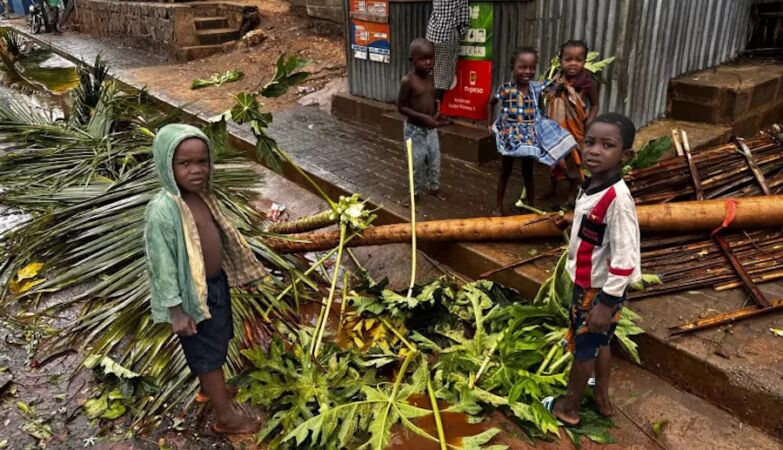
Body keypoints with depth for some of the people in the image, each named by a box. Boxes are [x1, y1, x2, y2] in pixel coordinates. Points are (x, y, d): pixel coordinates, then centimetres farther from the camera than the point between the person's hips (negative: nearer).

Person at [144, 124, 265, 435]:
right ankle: (226, 417, 26)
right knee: (208, 352, 9)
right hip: (194, 293, -8)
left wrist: (239, 269, 19)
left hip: (217, 282, 8)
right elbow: (162, 263, -23)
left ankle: (210, 387, 52)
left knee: (217, 343, 26)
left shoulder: (202, 194, -3)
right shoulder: (162, 211, -28)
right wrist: (176, 310, -19)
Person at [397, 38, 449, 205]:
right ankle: (415, 192, 21)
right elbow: (401, 107, -16)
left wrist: (437, 115, -2)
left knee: (435, 159, 14)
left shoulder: (431, 77, 1)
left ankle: (434, 188, 33)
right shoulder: (408, 80, -19)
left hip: (431, 128, 6)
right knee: (417, 162, 3)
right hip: (415, 129, -6)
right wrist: (423, 117, -24)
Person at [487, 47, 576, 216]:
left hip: (530, 137, 2)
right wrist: (490, 123, 1)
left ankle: (532, 207, 24)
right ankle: (499, 206, 23)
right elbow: (491, 103, 5)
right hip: (509, 135, -2)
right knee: (505, 172, 11)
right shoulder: (505, 89, -11)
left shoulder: (536, 87, -4)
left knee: (528, 173, 13)